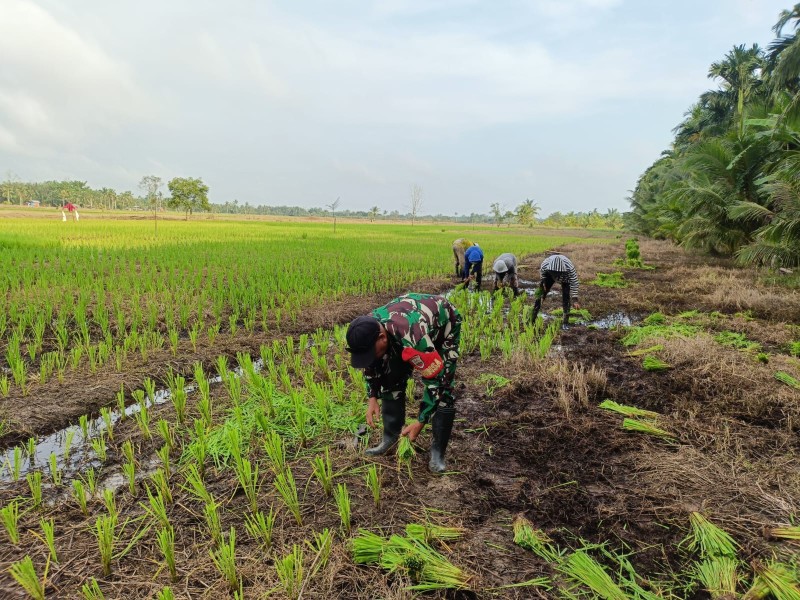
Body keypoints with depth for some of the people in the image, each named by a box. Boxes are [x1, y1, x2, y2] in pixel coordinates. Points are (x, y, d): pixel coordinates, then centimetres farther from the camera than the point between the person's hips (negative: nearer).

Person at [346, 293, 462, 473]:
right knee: (392, 380, -1)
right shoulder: (367, 330, -27)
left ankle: (437, 451, -2)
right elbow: (370, 365, -4)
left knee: (443, 387, -16)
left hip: (444, 322, -5)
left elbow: (435, 382, -34)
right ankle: (391, 437, 15)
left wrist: (421, 422, -27)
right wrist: (372, 398, -10)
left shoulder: (413, 338, -47)